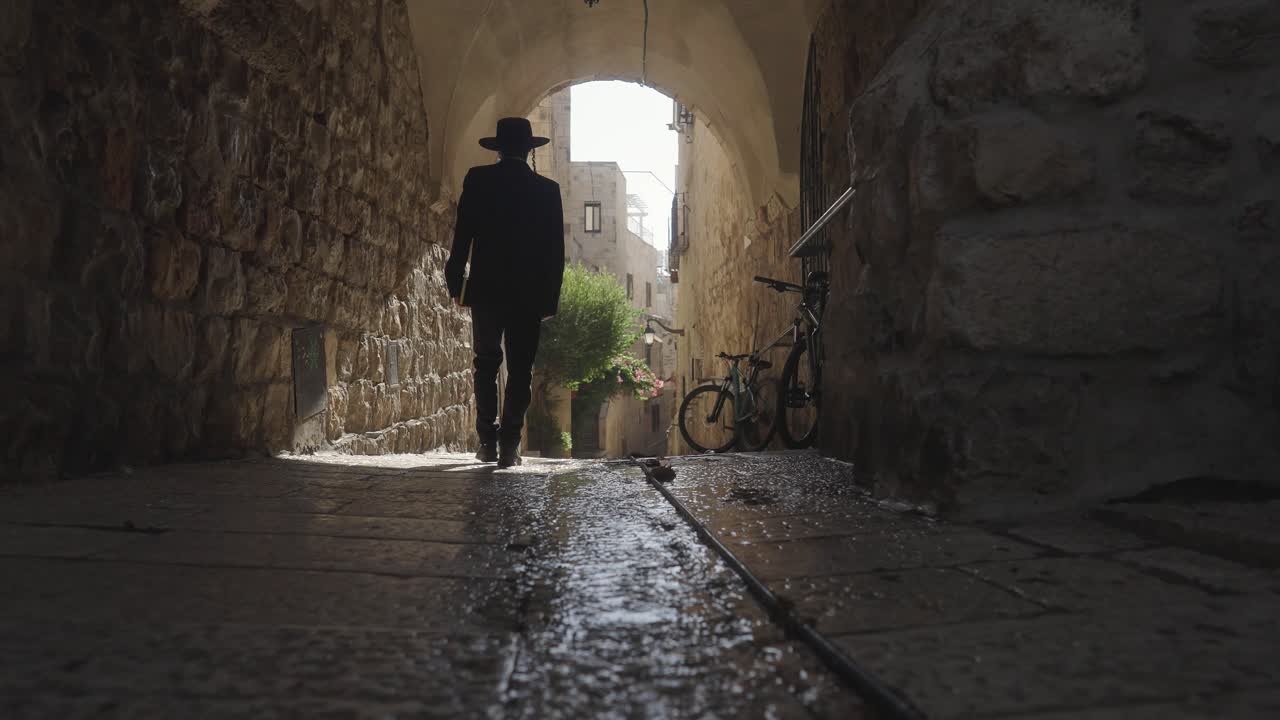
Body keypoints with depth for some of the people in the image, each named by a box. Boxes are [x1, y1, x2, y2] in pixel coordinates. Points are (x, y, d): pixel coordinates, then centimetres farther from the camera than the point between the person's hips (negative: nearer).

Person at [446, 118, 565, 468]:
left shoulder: (477, 180, 0)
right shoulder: (547, 189, 2)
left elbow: (462, 236, -1)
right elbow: (556, 250, 2)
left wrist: (456, 283, 6)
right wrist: (550, 297, 7)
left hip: (485, 288, 1)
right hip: (530, 293, 0)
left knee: (486, 364, 13)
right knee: (520, 370, 4)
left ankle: (488, 442, 10)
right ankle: (509, 445, -2)